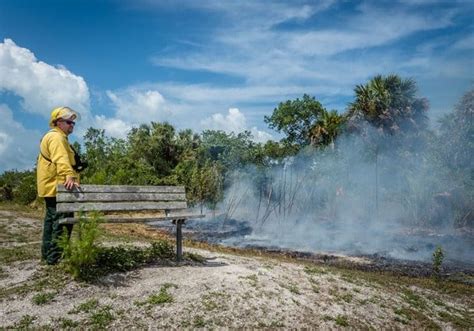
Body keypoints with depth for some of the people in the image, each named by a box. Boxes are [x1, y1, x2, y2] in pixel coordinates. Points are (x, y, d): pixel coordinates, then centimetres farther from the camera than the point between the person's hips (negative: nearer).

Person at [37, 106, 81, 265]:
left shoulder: (57, 137, 24)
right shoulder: (56, 137, -11)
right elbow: (61, 160, -29)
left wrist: (68, 177, 33)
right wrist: (69, 177, -42)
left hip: (52, 186, 12)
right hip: (57, 186, -12)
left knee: (52, 219, 16)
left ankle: (47, 252, 24)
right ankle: (55, 257, -10)